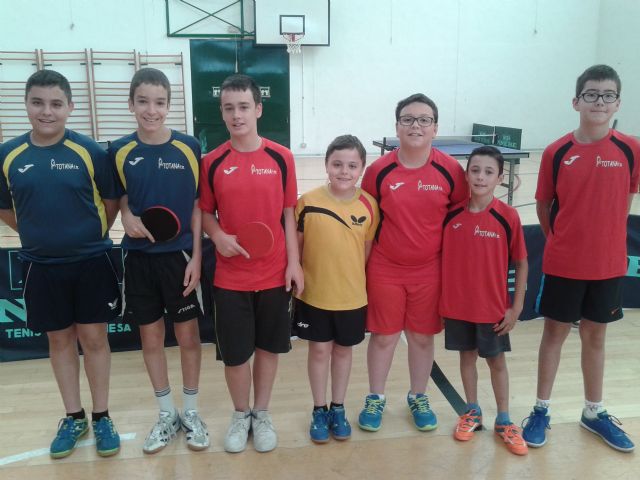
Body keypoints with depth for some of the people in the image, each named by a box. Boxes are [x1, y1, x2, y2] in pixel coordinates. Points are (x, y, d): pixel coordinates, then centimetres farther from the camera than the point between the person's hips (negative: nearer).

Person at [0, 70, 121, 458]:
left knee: (94, 338, 7)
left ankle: (101, 418, 23)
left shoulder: (90, 152, -9)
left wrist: (90, 236, 5)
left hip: (90, 263, -2)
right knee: (60, 340, 13)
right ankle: (73, 418, 29)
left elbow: (111, 202, 2)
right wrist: (42, 235, 7)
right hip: (42, 267, 2)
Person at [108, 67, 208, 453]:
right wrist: (127, 216, -13)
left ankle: (191, 412, 29)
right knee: (151, 337, 12)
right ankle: (167, 414, 31)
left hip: (180, 255, -2)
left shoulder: (188, 147, -7)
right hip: (139, 256, 2)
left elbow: (197, 205, -4)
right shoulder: (120, 151, -2)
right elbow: (120, 197, 10)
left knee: (188, 335, 9)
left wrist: (196, 256, -9)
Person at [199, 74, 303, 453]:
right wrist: (218, 235, -15)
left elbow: (289, 214, 1)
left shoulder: (281, 158, -3)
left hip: (275, 274, 0)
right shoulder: (213, 162, -2)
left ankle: (262, 414, 34)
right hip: (230, 277, 0)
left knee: (268, 347, 13)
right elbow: (206, 212, 6)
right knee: (234, 353, 9)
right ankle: (241, 415, 33)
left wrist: (294, 262, -3)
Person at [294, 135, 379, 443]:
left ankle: (338, 409, 35)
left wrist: (361, 283, 5)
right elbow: (295, 246, -1)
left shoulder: (369, 205, -7)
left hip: (352, 295, 1)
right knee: (319, 350, 12)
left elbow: (368, 250, 4)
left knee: (343, 350, 16)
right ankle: (319, 411, 30)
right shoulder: (308, 202, -11)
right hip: (314, 294, -1)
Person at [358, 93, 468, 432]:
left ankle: (418, 398, 35)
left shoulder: (450, 170, -7)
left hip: (430, 270, 1)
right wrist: (363, 265, 1)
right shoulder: (378, 170, -8)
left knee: (422, 336, 15)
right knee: (383, 336, 11)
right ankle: (375, 398, 31)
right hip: (385, 269, -1)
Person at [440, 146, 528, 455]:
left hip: (493, 306, -2)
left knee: (496, 360, 14)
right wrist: (442, 298, 2)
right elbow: (441, 256, 4)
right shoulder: (451, 214, -6)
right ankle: (472, 412, 35)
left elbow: (521, 263, -5)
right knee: (467, 356, 17)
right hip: (456, 304, 2)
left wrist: (516, 307, -6)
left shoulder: (508, 217, -12)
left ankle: (503, 421, 30)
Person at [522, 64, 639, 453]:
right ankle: (542, 410, 25)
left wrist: (605, 239, 8)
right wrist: (561, 242, 4)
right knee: (555, 333, 10)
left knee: (596, 336, 15)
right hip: (562, 264, -1)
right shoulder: (556, 152, -7)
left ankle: (594, 412, 33)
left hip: (608, 263, 2)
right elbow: (543, 206, 3)